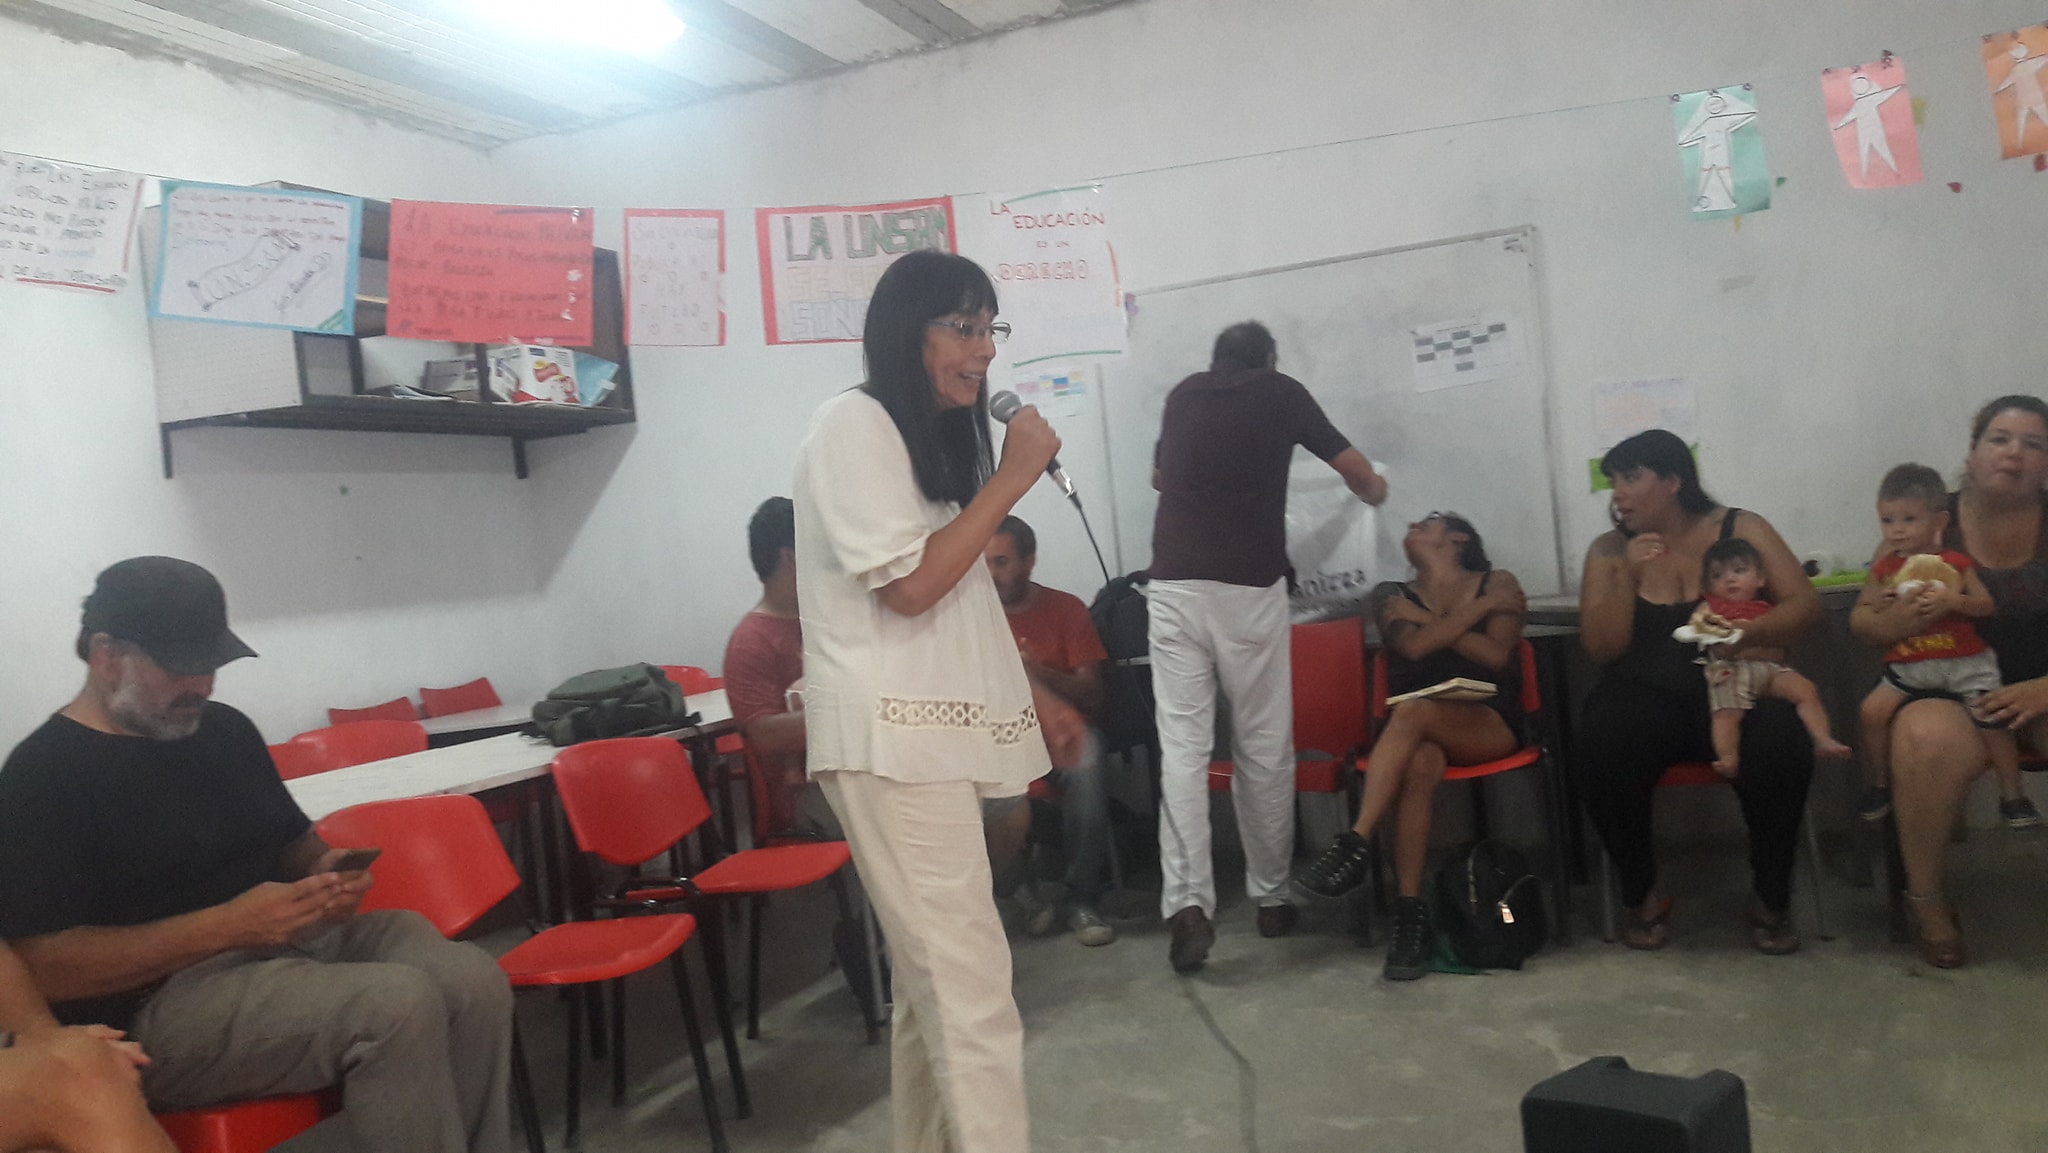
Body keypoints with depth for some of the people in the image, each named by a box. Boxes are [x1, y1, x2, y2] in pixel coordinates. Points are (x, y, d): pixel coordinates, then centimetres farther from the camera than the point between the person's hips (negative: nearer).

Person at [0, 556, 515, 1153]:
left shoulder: (226, 729, 14)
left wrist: (326, 869, 1)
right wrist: (228, 925, -22)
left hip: (291, 942, 7)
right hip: (156, 1002, -7)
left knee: (473, 978, -20)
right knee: (399, 1005, -31)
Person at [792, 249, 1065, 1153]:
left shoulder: (930, 432, 20)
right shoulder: (854, 422, -8)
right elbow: (909, 583, -16)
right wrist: (1012, 479, -11)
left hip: (933, 730, 9)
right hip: (890, 737, -9)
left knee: (932, 972, 12)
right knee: (967, 978, -12)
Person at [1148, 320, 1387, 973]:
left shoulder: (1182, 394, 18)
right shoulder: (1282, 393, 10)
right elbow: (1361, 476, 16)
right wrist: (1374, 493, 40)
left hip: (1173, 583, 2)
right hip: (1250, 587, -2)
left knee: (1182, 746, -2)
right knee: (1264, 748, 9)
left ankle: (1187, 901, -14)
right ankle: (1271, 898, 18)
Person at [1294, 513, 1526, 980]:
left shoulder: (1497, 583, 14)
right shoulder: (1392, 595, 18)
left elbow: (1496, 656, -3)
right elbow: (1413, 645, -4)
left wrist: (1428, 620, -3)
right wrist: (1480, 608, -2)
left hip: (1490, 725, -1)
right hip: (1416, 730, 1)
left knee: (1412, 713, -35)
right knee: (1418, 765, -36)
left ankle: (1355, 845, -38)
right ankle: (1411, 913, -37)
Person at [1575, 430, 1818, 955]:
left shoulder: (1739, 529, 5)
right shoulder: (1609, 550, 7)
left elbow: (1805, 604, -3)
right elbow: (1601, 648, -1)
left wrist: (1752, 632, -23)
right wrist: (1627, 574, -14)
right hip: (1645, 696, 0)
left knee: (1781, 747, -34)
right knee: (1598, 756, -32)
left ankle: (1772, 900, -9)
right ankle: (1641, 897, -8)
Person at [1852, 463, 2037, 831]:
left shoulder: (1955, 563, 2)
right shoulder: (1884, 569, 7)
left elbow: (1987, 605, -3)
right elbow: (1858, 617, 10)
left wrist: (1955, 600, -20)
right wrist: (1882, 605, -10)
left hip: (1965, 661, -1)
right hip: (1907, 665, 2)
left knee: (1990, 717, -15)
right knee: (1873, 710, -17)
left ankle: (2012, 794, 5)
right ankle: (1878, 784, 2)